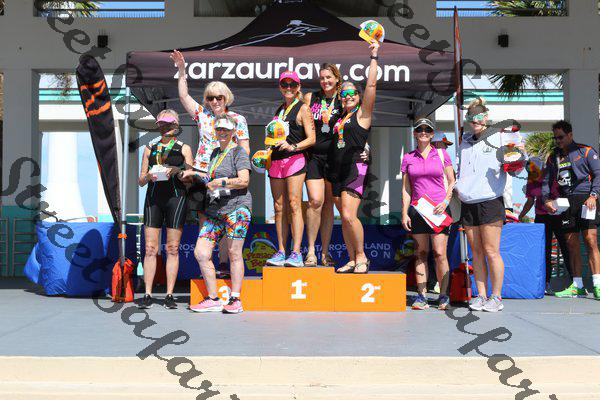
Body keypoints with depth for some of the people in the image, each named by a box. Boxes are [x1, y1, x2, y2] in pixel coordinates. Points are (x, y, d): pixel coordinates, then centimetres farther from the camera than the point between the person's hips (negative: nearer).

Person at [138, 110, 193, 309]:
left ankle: (169, 295, 1)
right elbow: (140, 181, 14)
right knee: (150, 248, -3)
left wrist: (178, 171, -15)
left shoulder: (184, 148, 11)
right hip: (153, 197, 2)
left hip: (176, 197, -2)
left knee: (173, 248, -2)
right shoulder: (150, 148, 16)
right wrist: (148, 176, -8)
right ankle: (147, 294, -1)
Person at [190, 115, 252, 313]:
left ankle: (235, 300, 2)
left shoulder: (239, 152, -1)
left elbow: (244, 180, -13)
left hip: (237, 207, -7)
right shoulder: (215, 153, 23)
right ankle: (213, 299, 7)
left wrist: (221, 182, -17)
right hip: (215, 209, 8)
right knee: (200, 253, -1)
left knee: (234, 253, -6)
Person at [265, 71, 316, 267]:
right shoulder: (279, 109, 21)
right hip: (276, 161, 6)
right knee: (279, 208, 3)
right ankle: (281, 252, 5)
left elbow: (311, 139, -5)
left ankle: (296, 253, -14)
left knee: (294, 205, -12)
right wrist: (267, 152, 18)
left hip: (295, 160, -6)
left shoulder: (303, 108, 2)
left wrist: (292, 147, -19)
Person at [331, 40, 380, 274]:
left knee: (349, 215, -18)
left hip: (355, 169, -7)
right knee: (344, 218, 6)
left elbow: (372, 85, -6)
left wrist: (374, 56, -4)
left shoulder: (362, 114, 2)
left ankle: (361, 256, -3)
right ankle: (352, 260, 12)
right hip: (337, 171, 7)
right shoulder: (339, 117, 19)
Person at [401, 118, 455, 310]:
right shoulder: (408, 158, 10)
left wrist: (446, 201, -7)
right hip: (417, 210, 2)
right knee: (421, 253, 3)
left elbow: (451, 182, 8)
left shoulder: (442, 154, 6)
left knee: (440, 253, -6)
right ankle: (421, 295, 6)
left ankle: (443, 296, 2)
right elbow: (406, 188, 10)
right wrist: (404, 212, 3)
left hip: (438, 209, -1)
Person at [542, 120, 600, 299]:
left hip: (585, 200, -5)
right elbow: (546, 181, 17)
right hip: (565, 202, 5)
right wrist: (546, 200, -1)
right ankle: (577, 287, 9)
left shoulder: (585, 151, 4)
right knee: (572, 244, 5)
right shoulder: (553, 158, 18)